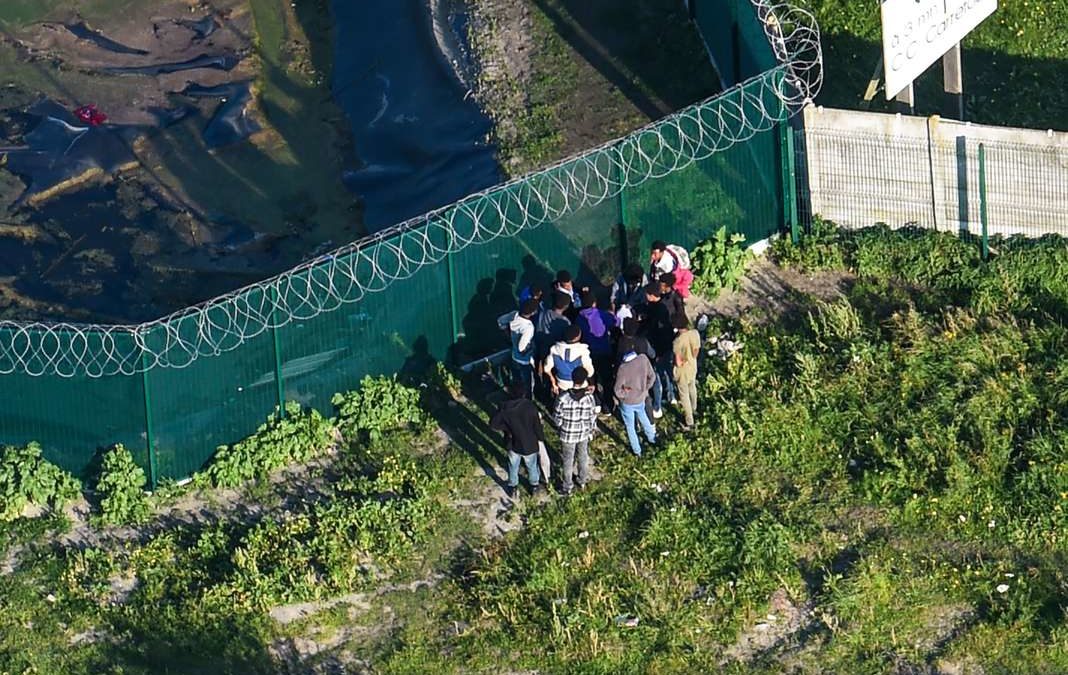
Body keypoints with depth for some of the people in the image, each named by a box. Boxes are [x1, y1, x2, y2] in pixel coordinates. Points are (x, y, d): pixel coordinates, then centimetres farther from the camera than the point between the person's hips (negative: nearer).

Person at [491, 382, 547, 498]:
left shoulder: (505, 408, -21)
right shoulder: (530, 406, -26)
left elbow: (493, 424, -16)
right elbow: (537, 425, -16)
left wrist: (505, 428, 0)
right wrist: (540, 438, 2)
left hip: (513, 444, 1)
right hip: (530, 444, -1)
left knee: (513, 467, 25)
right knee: (532, 466, 25)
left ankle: (512, 488, 42)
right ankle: (534, 486, 46)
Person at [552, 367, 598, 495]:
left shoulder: (563, 398, -27)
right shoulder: (589, 398, -22)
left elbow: (557, 418, -16)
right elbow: (593, 418, -9)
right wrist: (591, 431, 10)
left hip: (567, 435, -1)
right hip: (584, 434, 1)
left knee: (568, 461, 18)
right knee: (583, 457, 26)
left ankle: (567, 487, 33)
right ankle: (582, 481, 46)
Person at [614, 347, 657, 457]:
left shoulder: (623, 368, -30)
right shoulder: (643, 359, -19)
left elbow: (618, 390, -24)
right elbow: (652, 377, -5)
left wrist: (624, 394, -4)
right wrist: (645, 388, 9)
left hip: (627, 402, -4)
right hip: (641, 399, 4)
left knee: (630, 426, 19)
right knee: (643, 418, 34)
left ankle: (637, 451, 32)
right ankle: (651, 437, 55)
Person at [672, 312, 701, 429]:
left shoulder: (678, 341, -36)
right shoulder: (695, 333, -19)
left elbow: (678, 362, -27)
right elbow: (696, 351, -4)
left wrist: (682, 362, -5)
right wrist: (690, 360, 10)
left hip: (683, 371, -6)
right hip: (693, 367, 6)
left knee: (684, 395, 15)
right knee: (692, 388, 32)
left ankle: (690, 422, 27)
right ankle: (693, 409, 59)